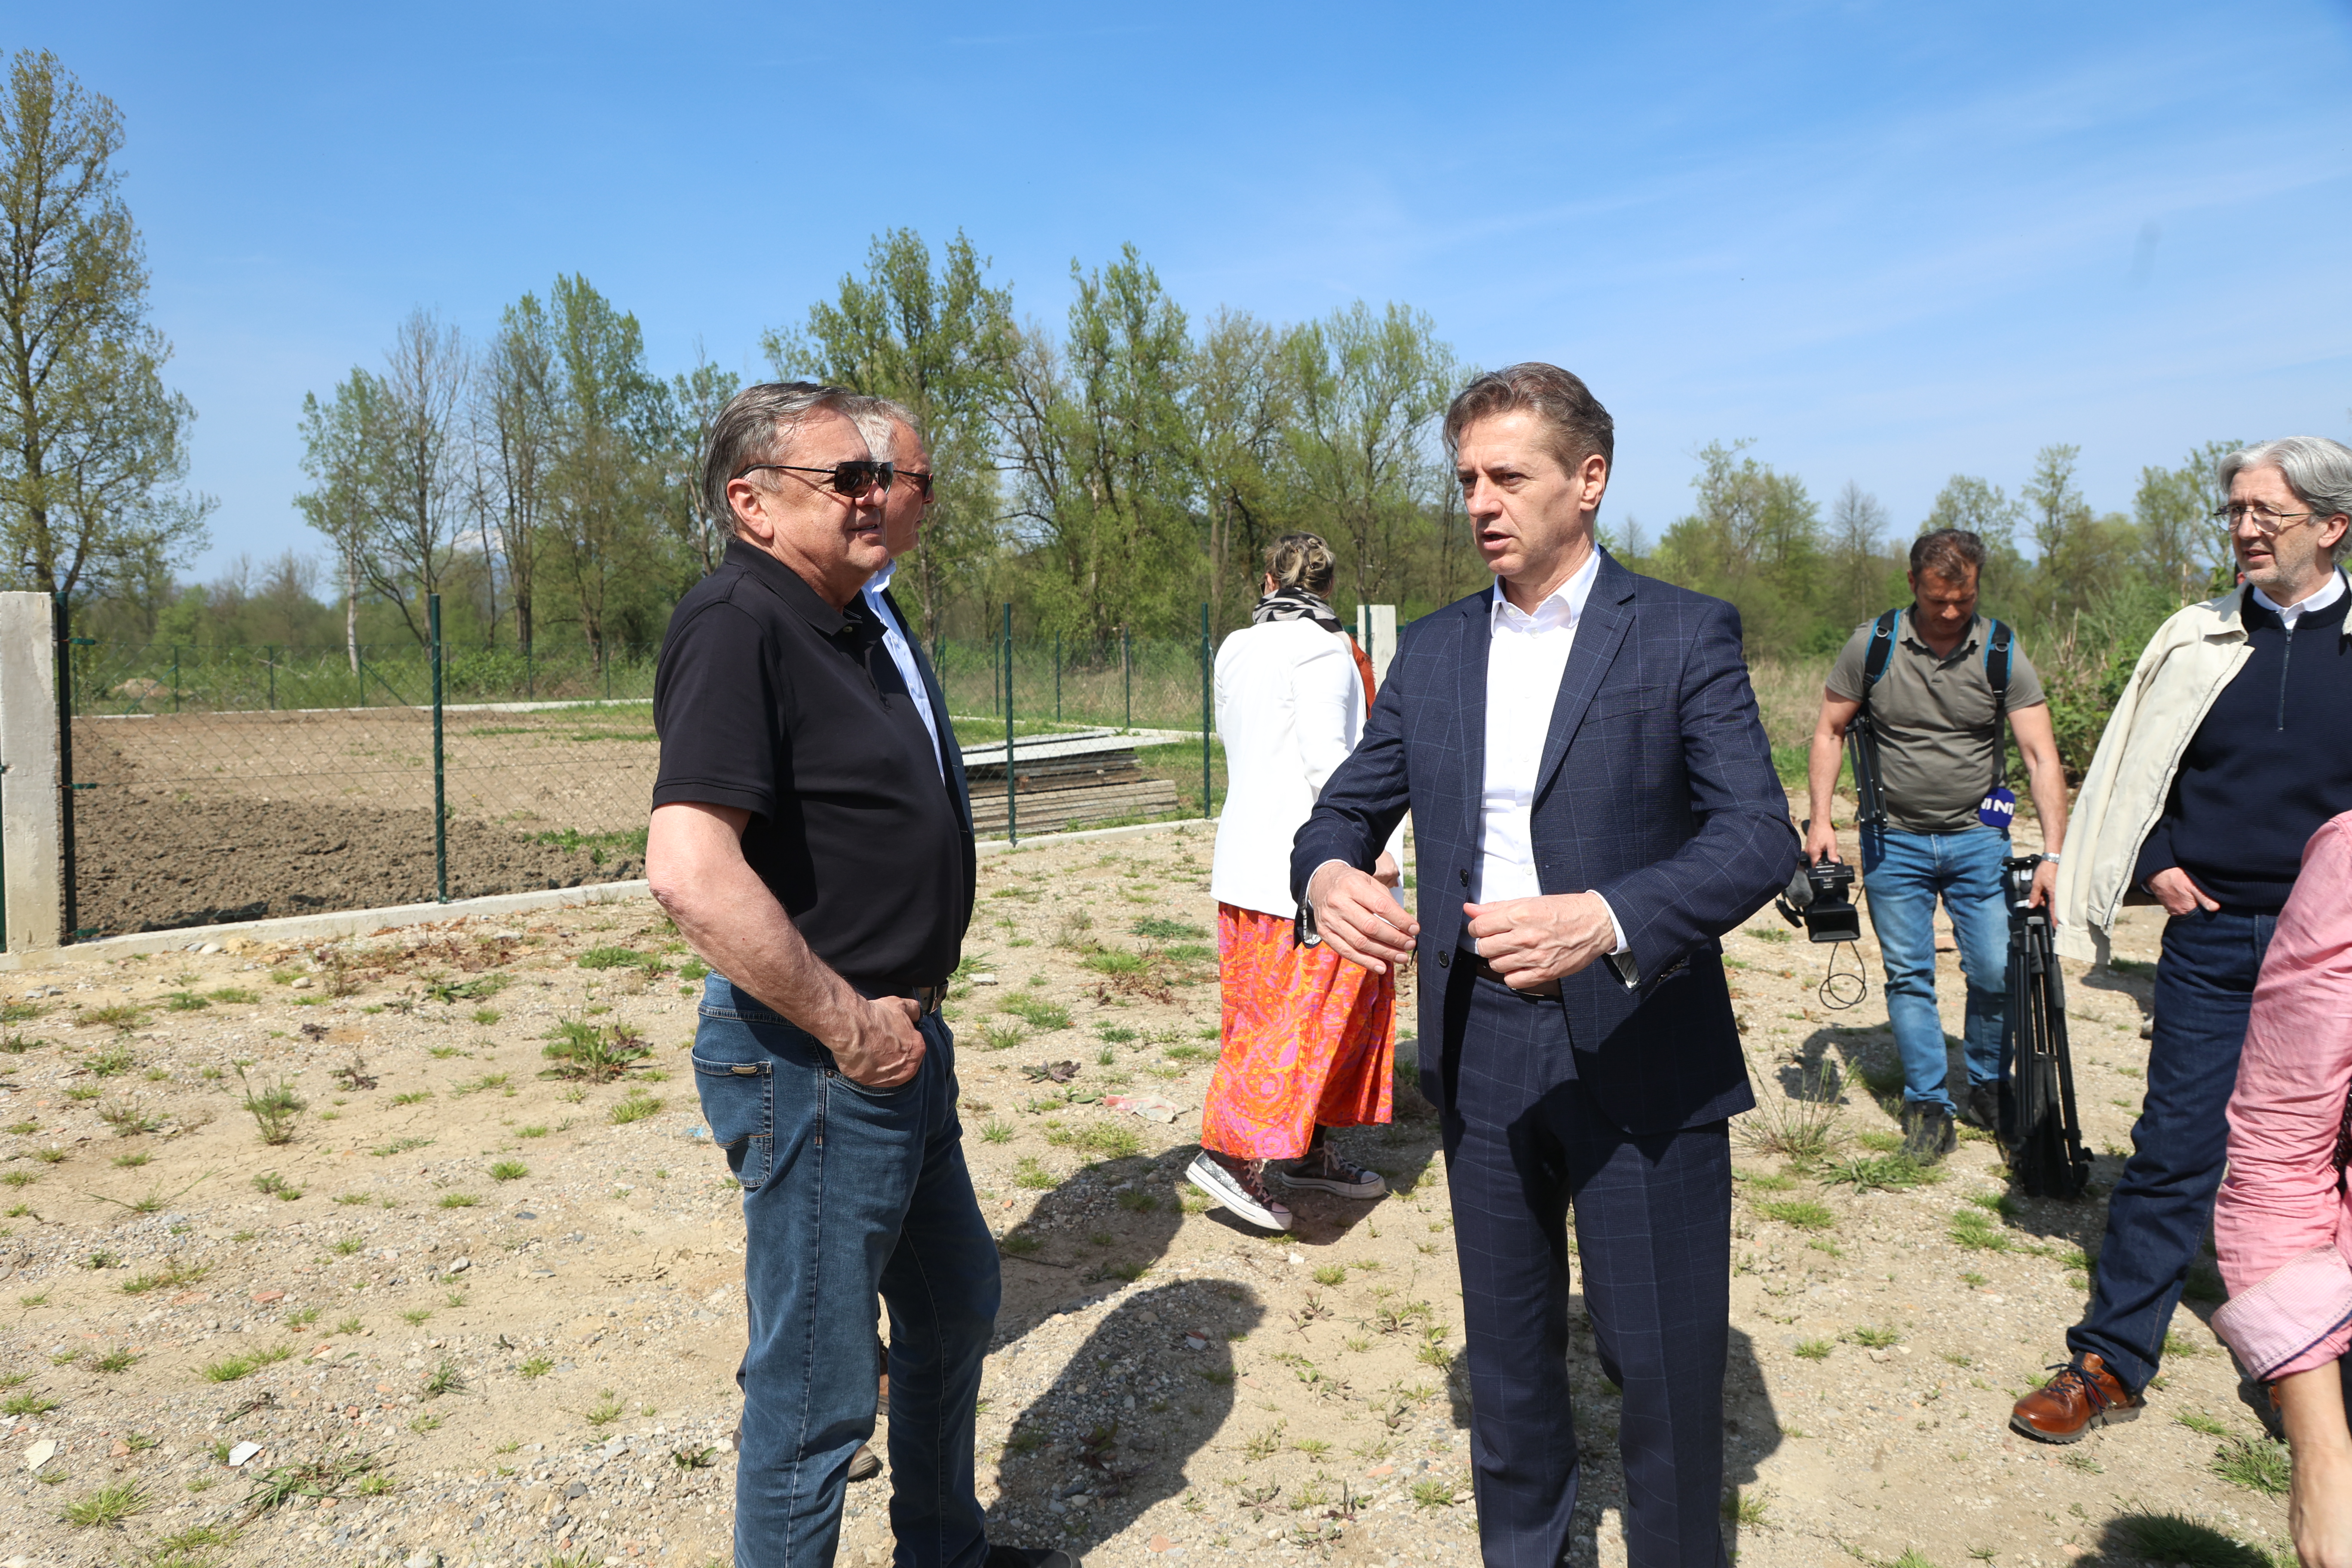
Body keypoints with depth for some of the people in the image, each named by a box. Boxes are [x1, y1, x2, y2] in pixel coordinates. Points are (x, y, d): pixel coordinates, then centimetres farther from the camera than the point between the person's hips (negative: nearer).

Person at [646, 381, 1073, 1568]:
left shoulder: (845, 624, 11)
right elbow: (690, 871, -32)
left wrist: (906, 1012, 14)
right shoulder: (738, 624, -19)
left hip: (899, 1044, 11)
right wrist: (849, 1026, -22)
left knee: (955, 1303, 26)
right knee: (816, 1390, 5)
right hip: (813, 1065, -10)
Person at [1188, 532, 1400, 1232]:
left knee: (1267, 1007, 12)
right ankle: (1229, 1151, -6)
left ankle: (1311, 1150, 23)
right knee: (1309, 1010, -4)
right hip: (1302, 861, -8)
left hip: (1246, 851, 9)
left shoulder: (1235, 650, 12)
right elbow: (1326, 758, -19)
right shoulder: (1323, 650, -11)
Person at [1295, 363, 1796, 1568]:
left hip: (1640, 1059, -4)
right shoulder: (1433, 652, 7)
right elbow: (1345, 809, 8)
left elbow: (1759, 835, -16)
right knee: (1508, 1351, 19)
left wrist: (1606, 919, -34)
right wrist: (1327, 874, -17)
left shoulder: (1684, 635, -6)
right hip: (1479, 1054, 4)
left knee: (1665, 1362, 8)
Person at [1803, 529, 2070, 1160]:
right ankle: (1928, 1106, 13)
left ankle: (1988, 1092, 21)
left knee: (1997, 971, -1)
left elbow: (2042, 755, -10)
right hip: (1895, 841, 0)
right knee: (1908, 975, 2)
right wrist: (1821, 819, -6)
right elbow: (1830, 731, 3)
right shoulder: (1872, 645, -6)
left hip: (1978, 836, 0)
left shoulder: (2003, 652, -7)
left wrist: (2053, 853, -20)